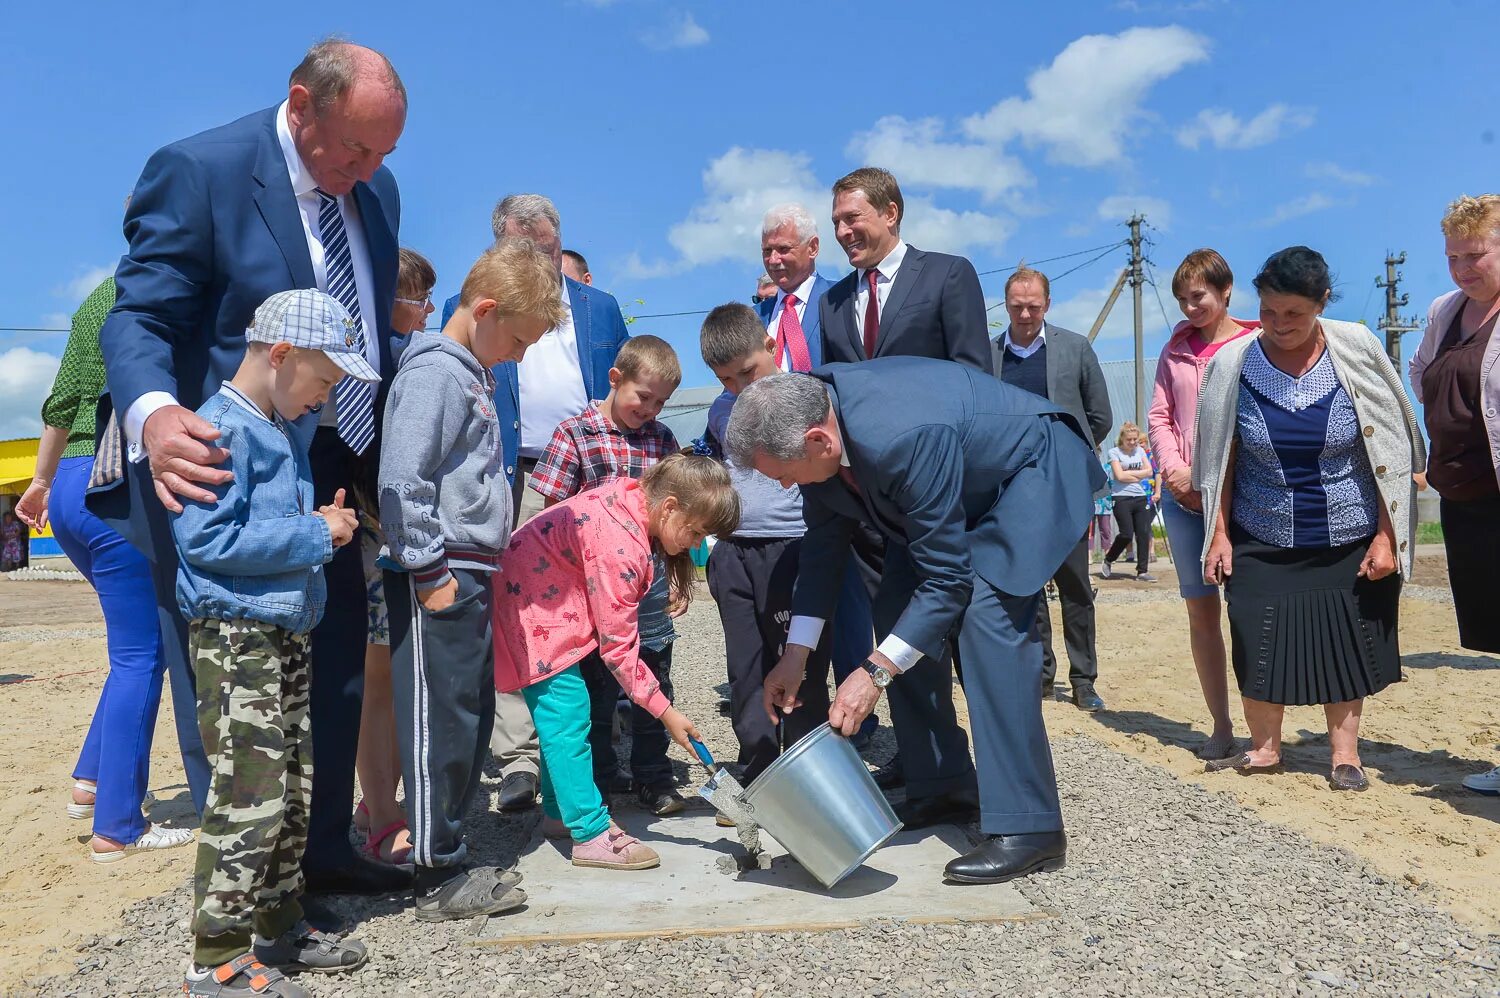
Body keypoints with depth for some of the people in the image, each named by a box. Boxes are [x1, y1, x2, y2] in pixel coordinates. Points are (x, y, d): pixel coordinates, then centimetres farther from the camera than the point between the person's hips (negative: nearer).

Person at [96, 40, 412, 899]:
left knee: (337, 673, 15)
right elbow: (140, 319, -15)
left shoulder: (377, 190, 8)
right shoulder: (196, 172, -12)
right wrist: (153, 412, -36)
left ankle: (324, 850, 32)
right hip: (232, 474, -6)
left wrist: (390, 453, 4)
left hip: (334, 472, 7)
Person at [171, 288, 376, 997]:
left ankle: (278, 926, 28)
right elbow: (205, 538, -22)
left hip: (288, 632, 9)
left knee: (294, 786, 14)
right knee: (252, 793, -7)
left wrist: (323, 522, 11)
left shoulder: (290, 427, 13)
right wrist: (314, 534, -17)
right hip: (235, 637, -9)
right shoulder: (220, 427, -14)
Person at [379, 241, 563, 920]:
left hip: (471, 577, 10)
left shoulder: (472, 373, 18)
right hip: (441, 579, -10)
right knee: (442, 725, -2)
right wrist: (430, 571, -19)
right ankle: (438, 879, 9)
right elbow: (402, 477, -21)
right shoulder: (435, 370, -12)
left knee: (471, 723, 15)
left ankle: (447, 854, 27)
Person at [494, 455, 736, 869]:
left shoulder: (630, 497, -8)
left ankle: (559, 812, 27)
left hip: (539, 601, 10)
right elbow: (617, 645, -26)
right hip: (531, 612, -10)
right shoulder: (621, 546, -33)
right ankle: (591, 835, -4)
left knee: (561, 715, 15)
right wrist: (666, 713, -20)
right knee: (567, 715, -10)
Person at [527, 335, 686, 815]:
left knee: (654, 681, 13)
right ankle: (597, 784, 24)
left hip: (650, 579, 4)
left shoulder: (663, 439, 7)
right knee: (598, 686, 8)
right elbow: (554, 515, -6)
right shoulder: (575, 434, -7)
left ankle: (653, 777, 28)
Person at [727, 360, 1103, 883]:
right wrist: (796, 655, -5)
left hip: (1033, 467, -8)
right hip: (961, 482, 9)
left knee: (986, 611, -26)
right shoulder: (810, 415, -15)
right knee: (897, 611, 2)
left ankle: (1027, 826, -19)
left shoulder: (903, 439, -41)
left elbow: (947, 577, -32)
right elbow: (823, 541, -3)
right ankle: (943, 787, 15)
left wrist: (875, 672, -32)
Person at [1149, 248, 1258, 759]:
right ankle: (1220, 725, 15)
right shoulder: (1176, 349, 13)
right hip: (1182, 497, 4)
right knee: (1200, 610, 6)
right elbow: (1159, 416, 10)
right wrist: (1176, 470, -6)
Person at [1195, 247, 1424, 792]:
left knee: (1346, 646, 6)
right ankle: (1264, 748, 21)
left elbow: (1391, 450, -3)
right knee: (1259, 644, 2)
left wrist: (1386, 536, -6)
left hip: (1349, 541, 0)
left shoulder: (1356, 350, -7)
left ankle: (1345, 754, 22)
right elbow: (1220, 458, 1)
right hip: (1262, 542, 0)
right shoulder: (1232, 363, -6)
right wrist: (1218, 533, -2)